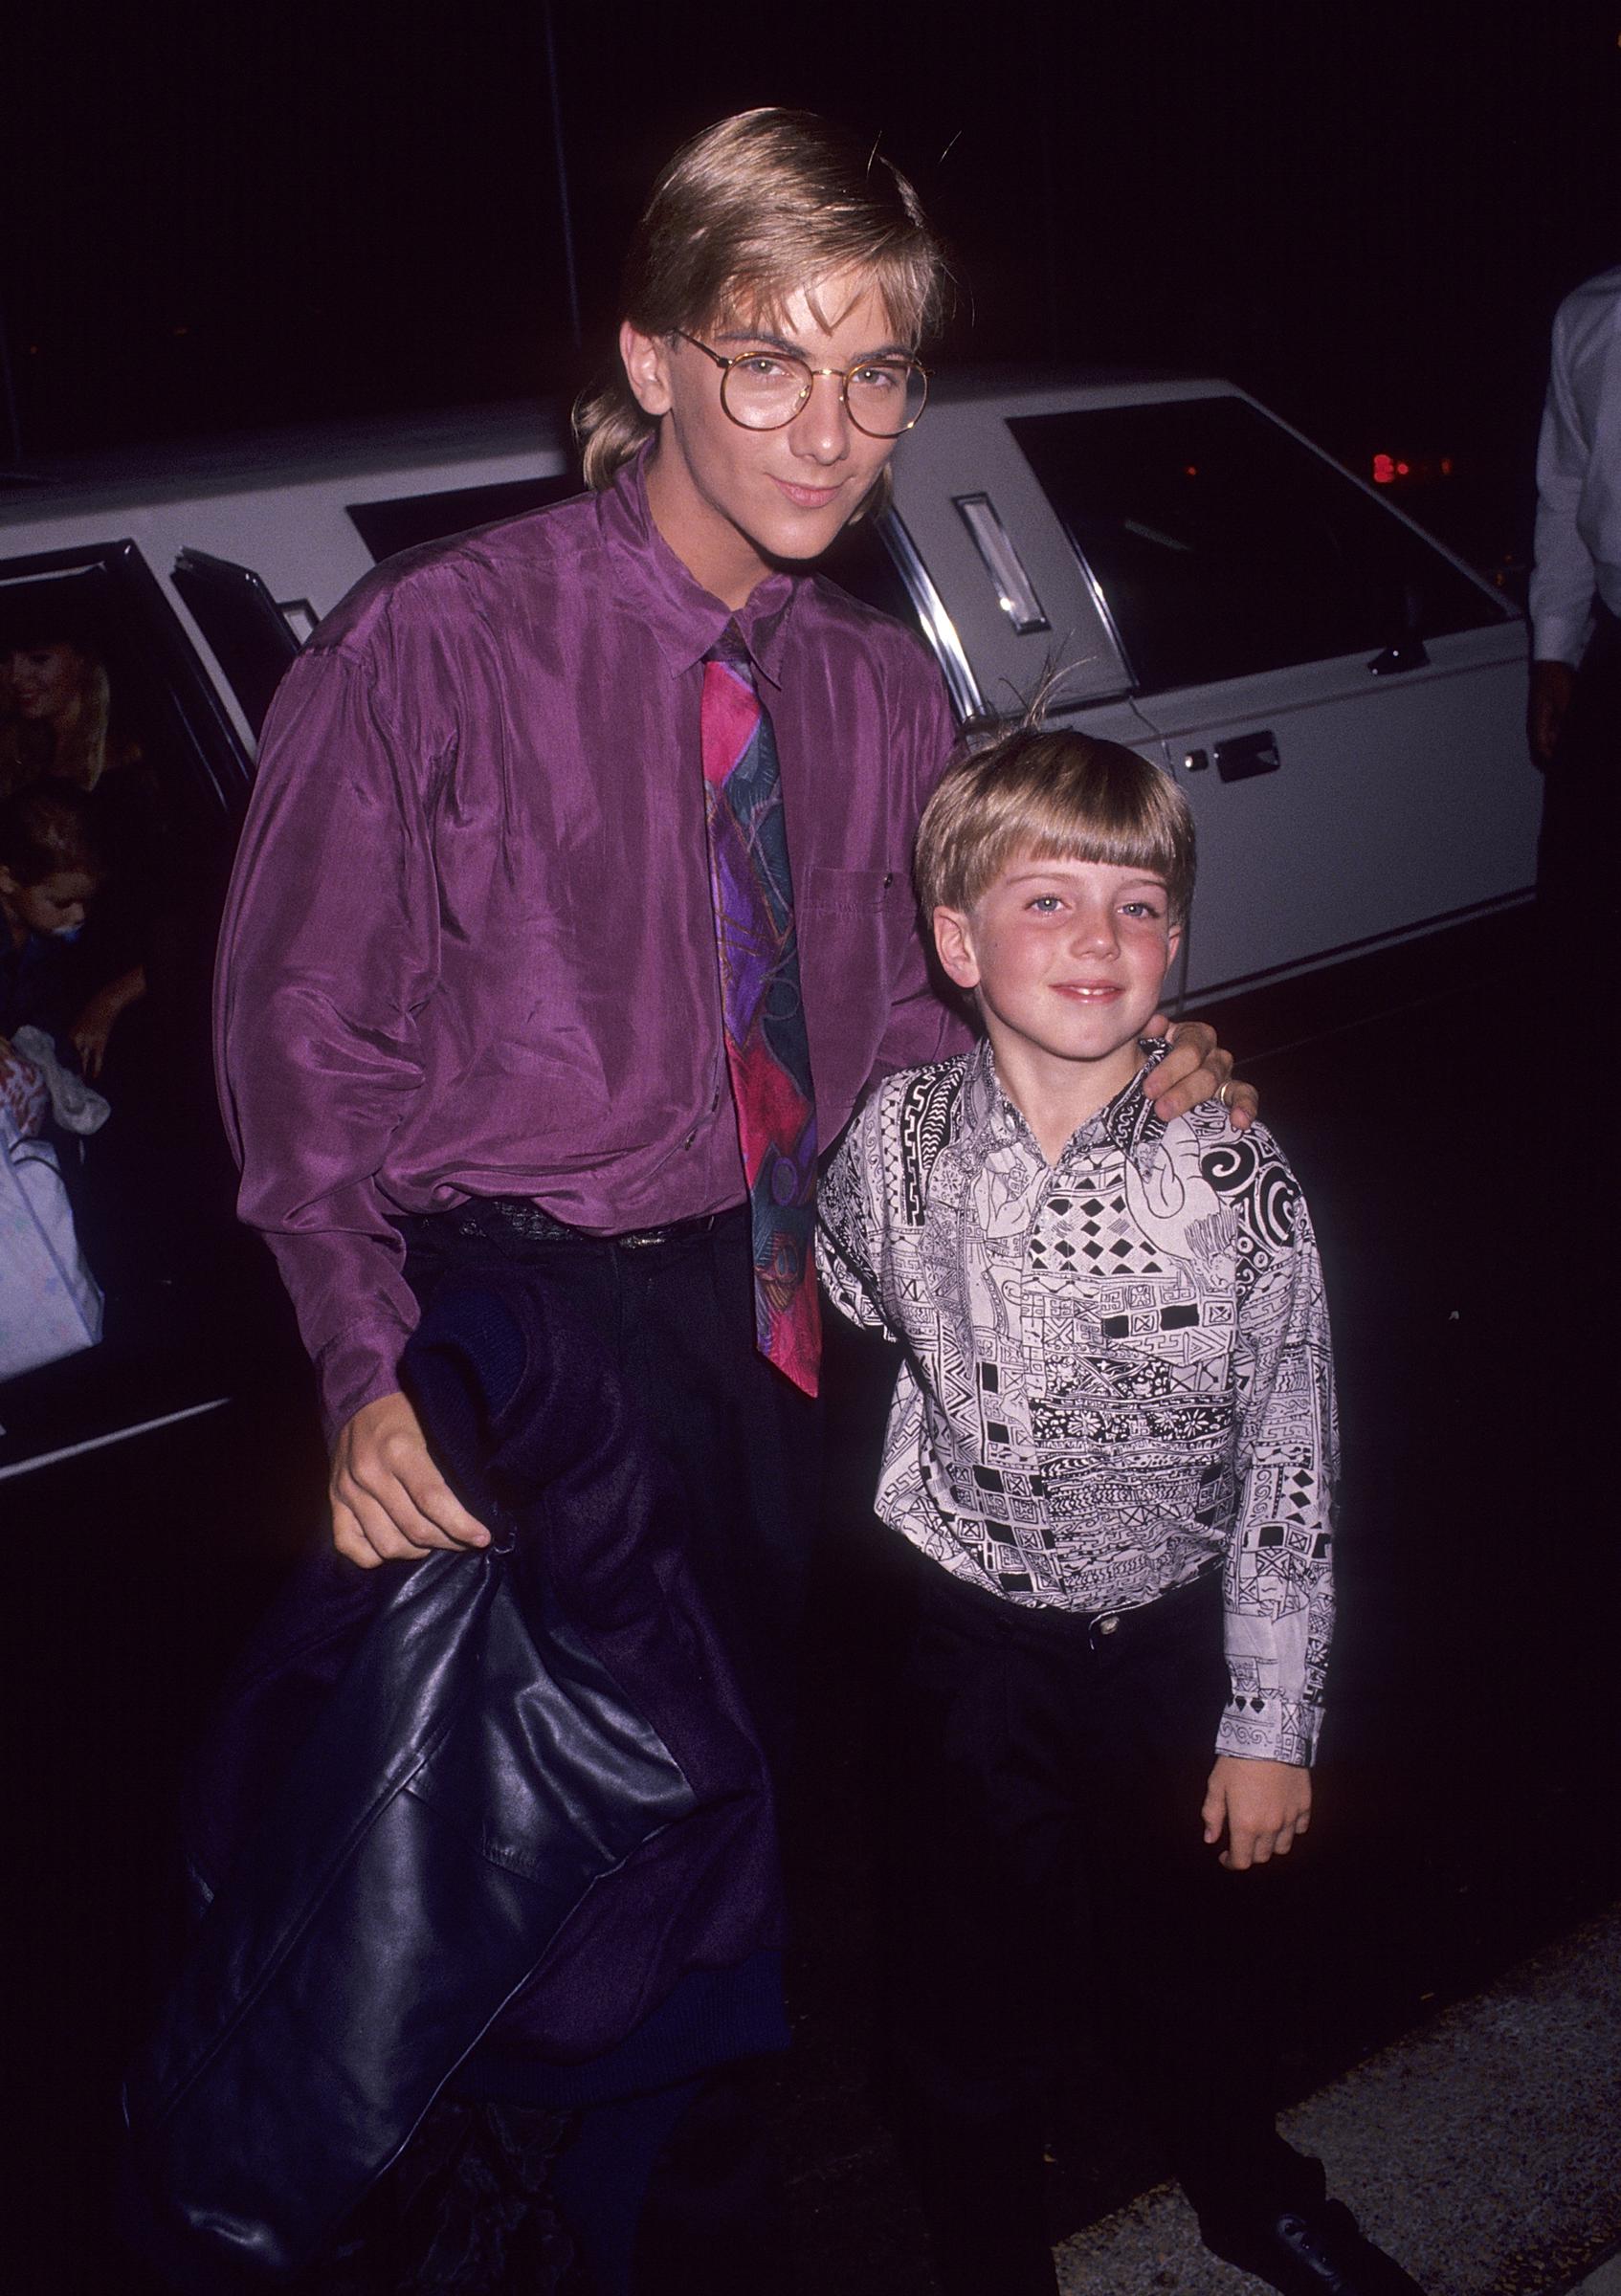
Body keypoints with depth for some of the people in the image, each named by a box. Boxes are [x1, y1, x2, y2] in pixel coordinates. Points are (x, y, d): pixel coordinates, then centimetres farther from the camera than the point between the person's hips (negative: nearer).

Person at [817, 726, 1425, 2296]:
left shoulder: (1236, 1180, -19)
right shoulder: (895, 1145, -15)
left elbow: (1290, 1463, -11)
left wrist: (1271, 1723, -7)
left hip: (1177, 1638, 0)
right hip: (977, 1649, 0)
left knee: (1196, 1947, 24)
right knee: (979, 1989, 14)